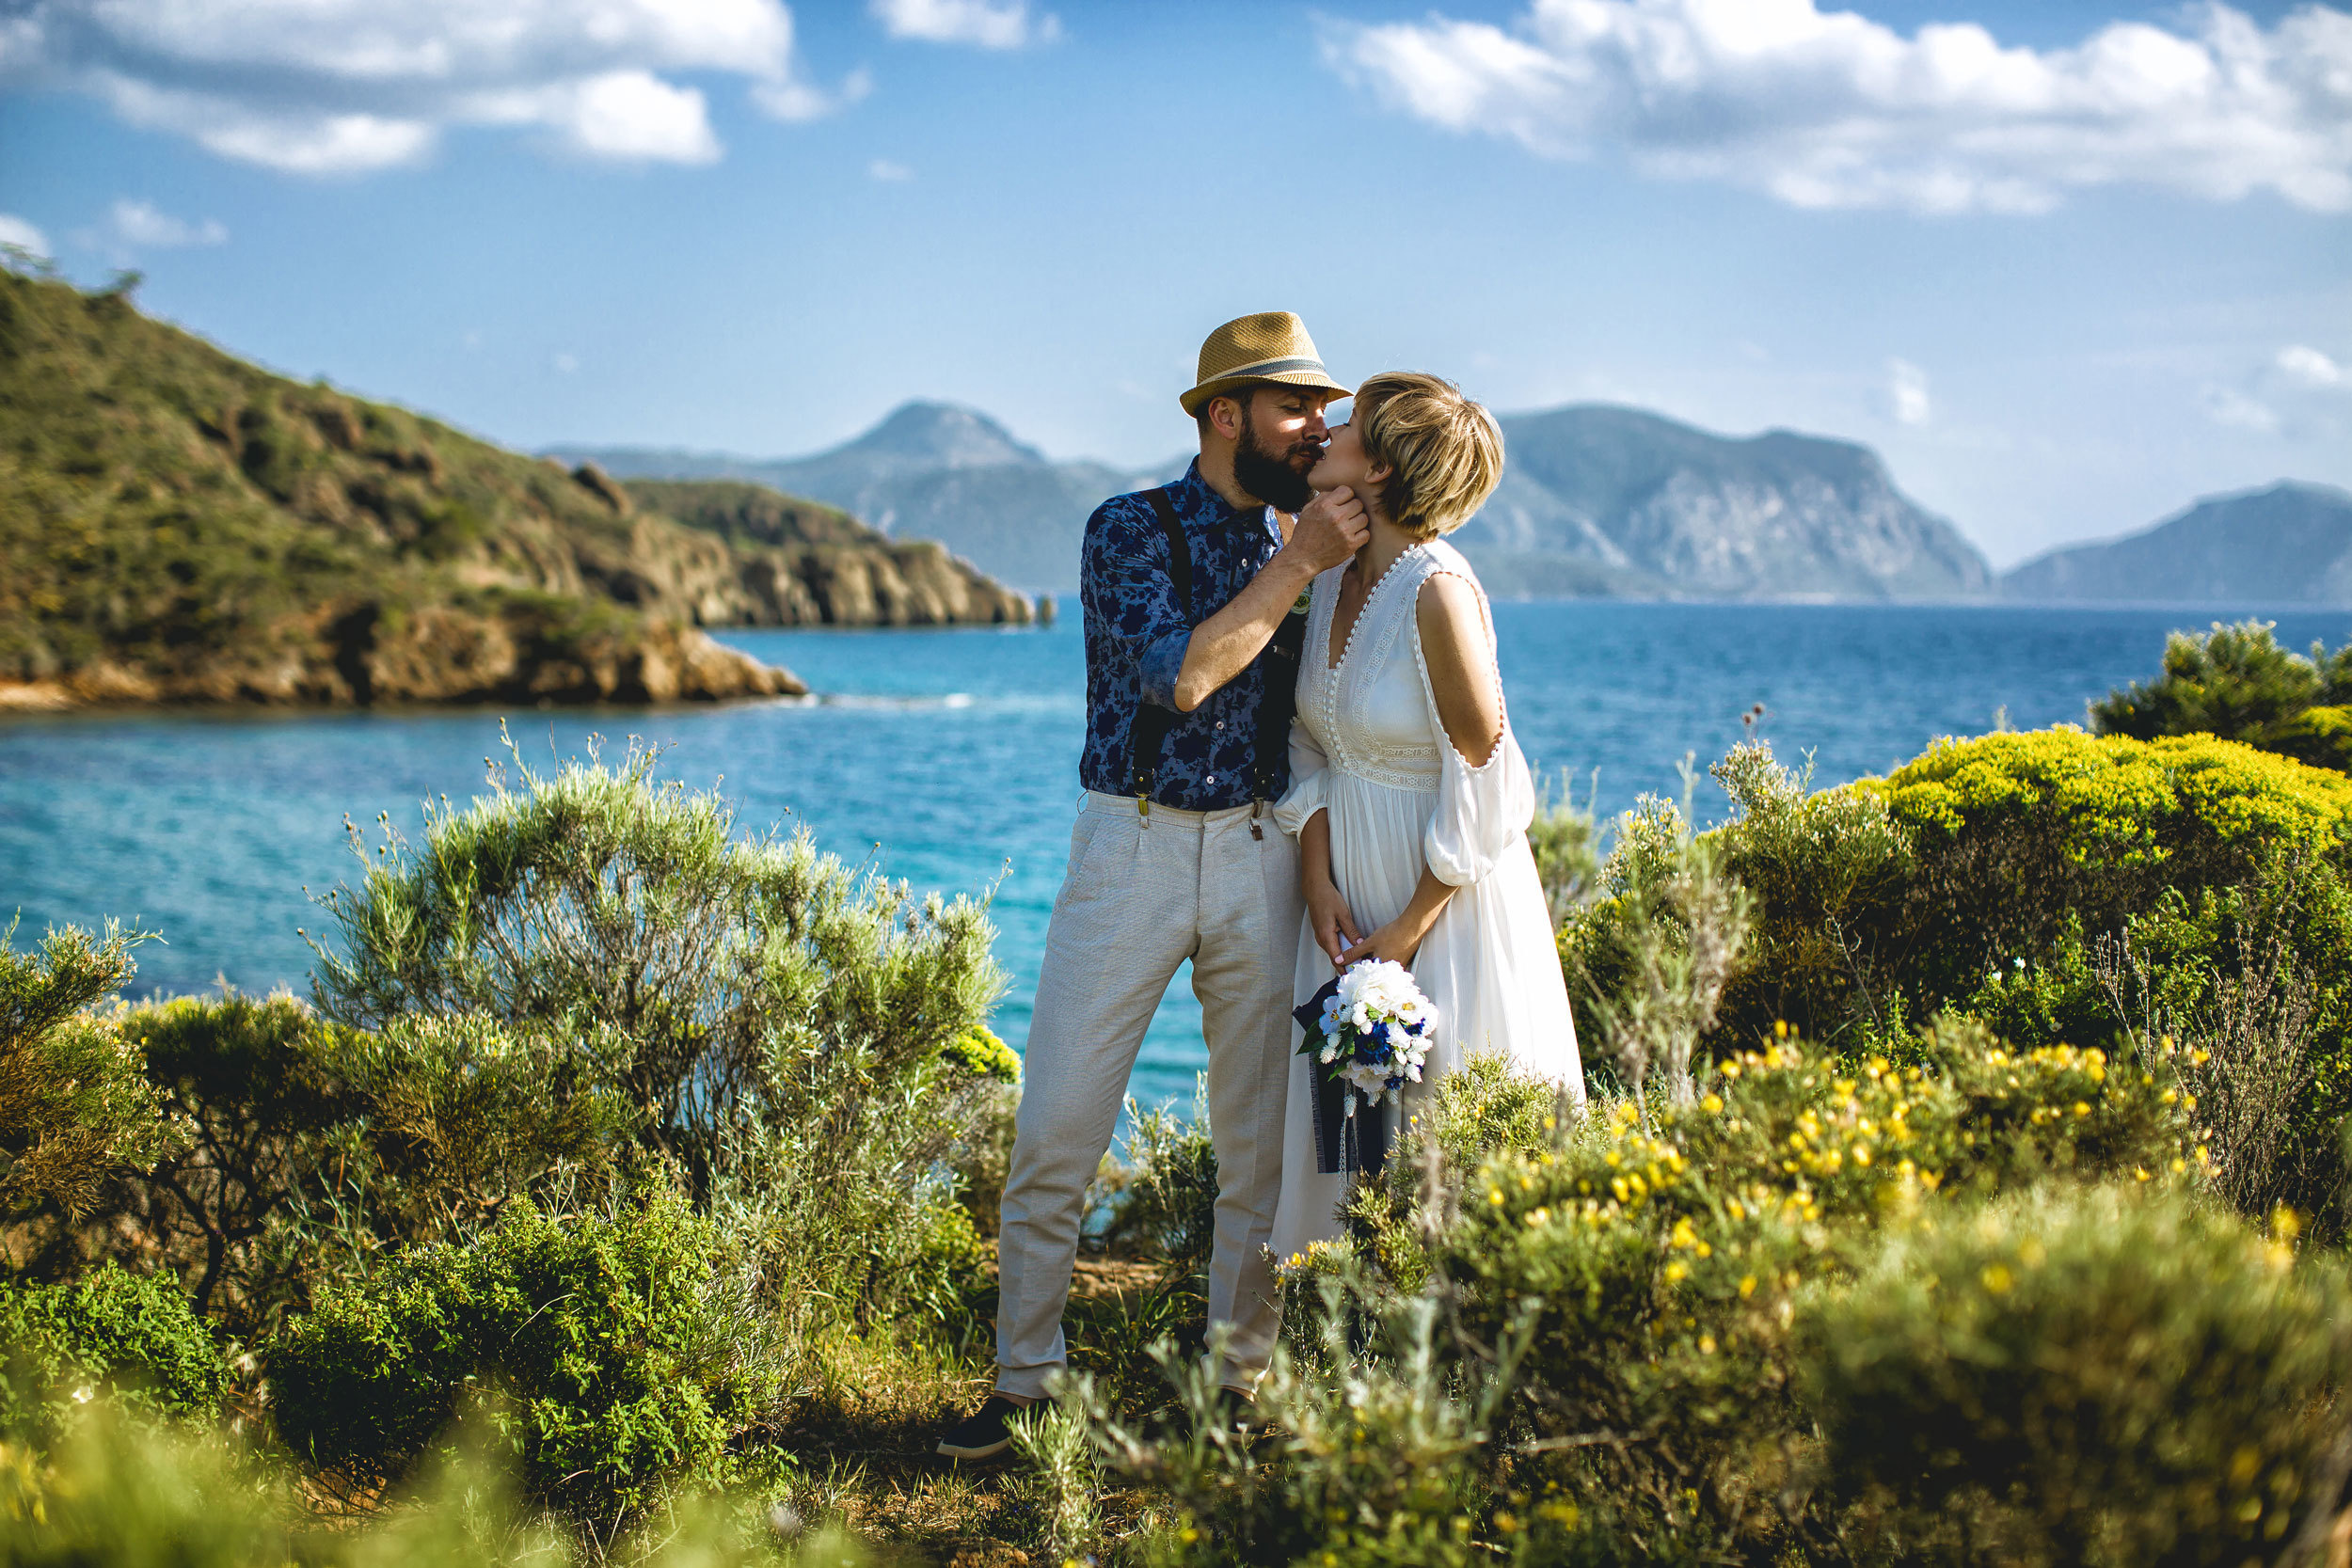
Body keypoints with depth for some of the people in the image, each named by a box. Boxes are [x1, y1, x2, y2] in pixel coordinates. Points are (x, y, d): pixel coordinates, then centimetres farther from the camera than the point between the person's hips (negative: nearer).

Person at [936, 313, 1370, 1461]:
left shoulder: (1307, 540, 8)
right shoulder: (1128, 530, -4)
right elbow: (1180, 674, -20)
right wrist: (1299, 563, -18)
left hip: (1261, 858, 3)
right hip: (1130, 850, -3)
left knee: (1260, 1141, 7)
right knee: (1056, 1130, -1)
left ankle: (1241, 1381, 20)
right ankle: (1024, 1385, 12)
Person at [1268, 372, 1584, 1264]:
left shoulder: (1438, 592, -19)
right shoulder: (1335, 575, 4)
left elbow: (1484, 777, -16)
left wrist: (1412, 925, -14)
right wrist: (1320, 881, -3)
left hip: (1446, 895, -7)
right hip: (1350, 888, 7)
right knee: (1341, 1123, 10)